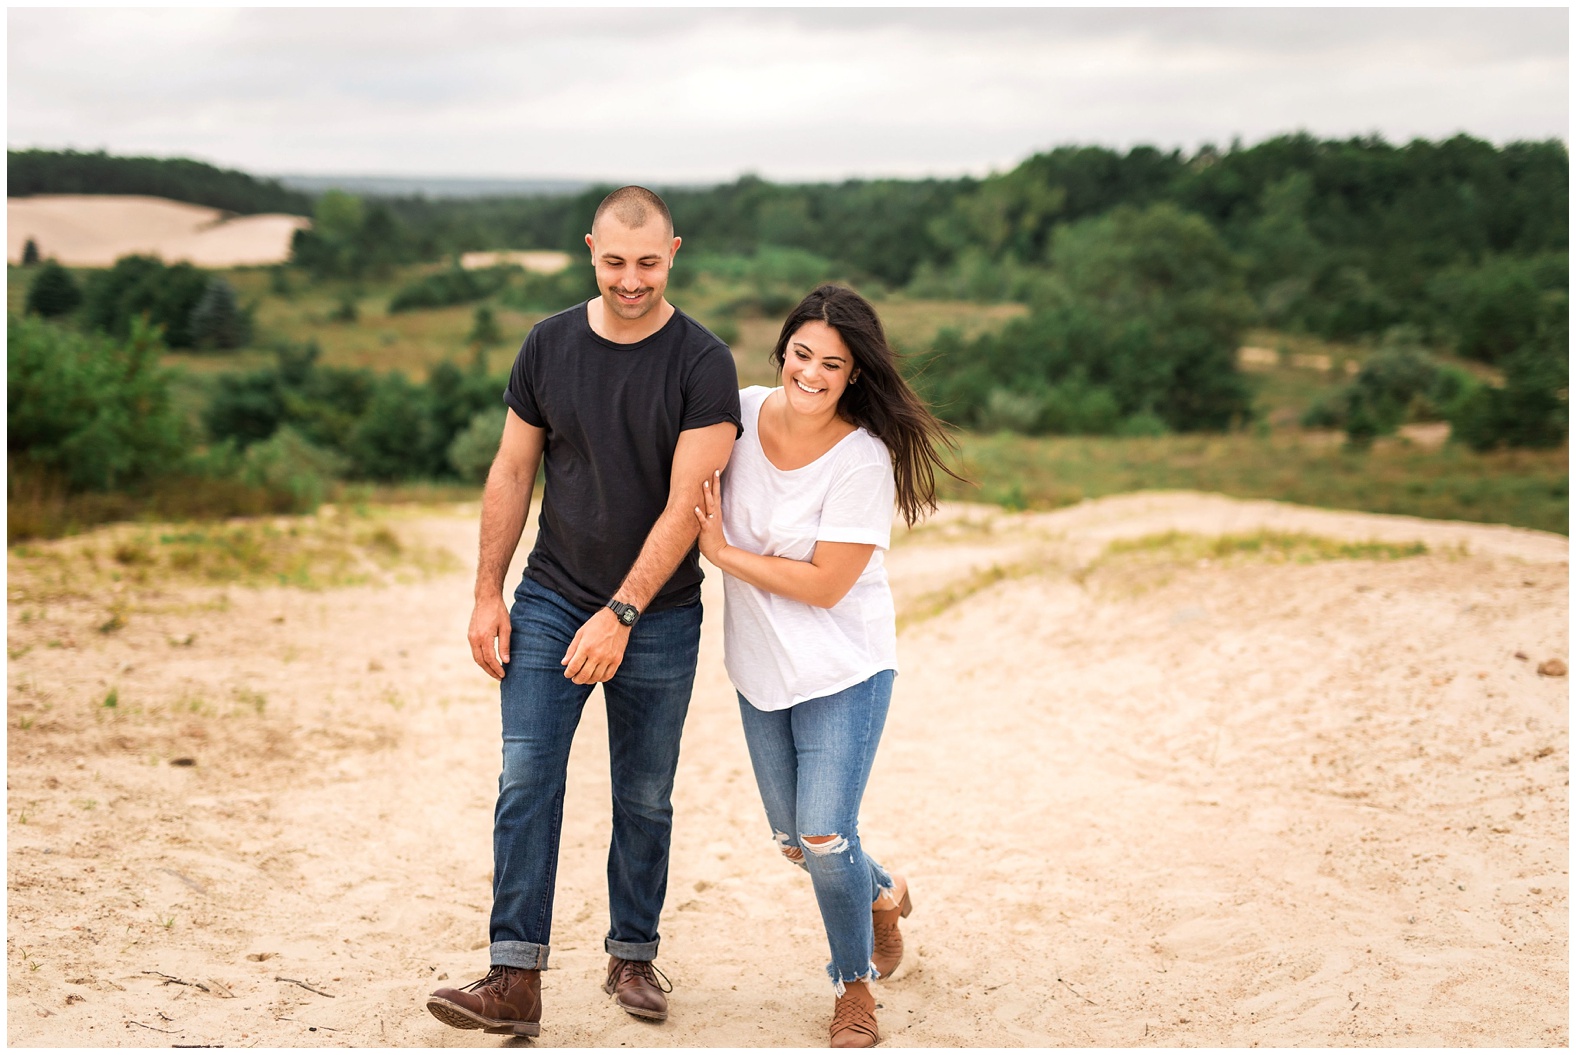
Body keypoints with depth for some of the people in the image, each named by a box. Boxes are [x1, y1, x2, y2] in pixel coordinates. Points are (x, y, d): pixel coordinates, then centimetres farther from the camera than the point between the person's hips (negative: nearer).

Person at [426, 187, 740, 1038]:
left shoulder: (702, 363, -11)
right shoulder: (549, 346, 1)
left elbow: (685, 505, -15)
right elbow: (511, 473, 7)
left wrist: (620, 617, -20)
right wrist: (488, 597, 3)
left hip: (658, 617, -2)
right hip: (549, 602, 2)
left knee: (644, 797, 9)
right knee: (526, 781, -8)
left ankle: (632, 958, 26)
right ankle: (516, 980, -7)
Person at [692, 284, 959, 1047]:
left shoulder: (863, 459, -20)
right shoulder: (742, 412, -6)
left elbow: (825, 584, -20)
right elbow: (700, 507, 14)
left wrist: (723, 552, -16)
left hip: (843, 670, -5)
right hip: (761, 668, 6)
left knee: (825, 839, -9)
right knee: (793, 841, 15)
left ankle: (855, 985, 17)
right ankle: (882, 897, 47)